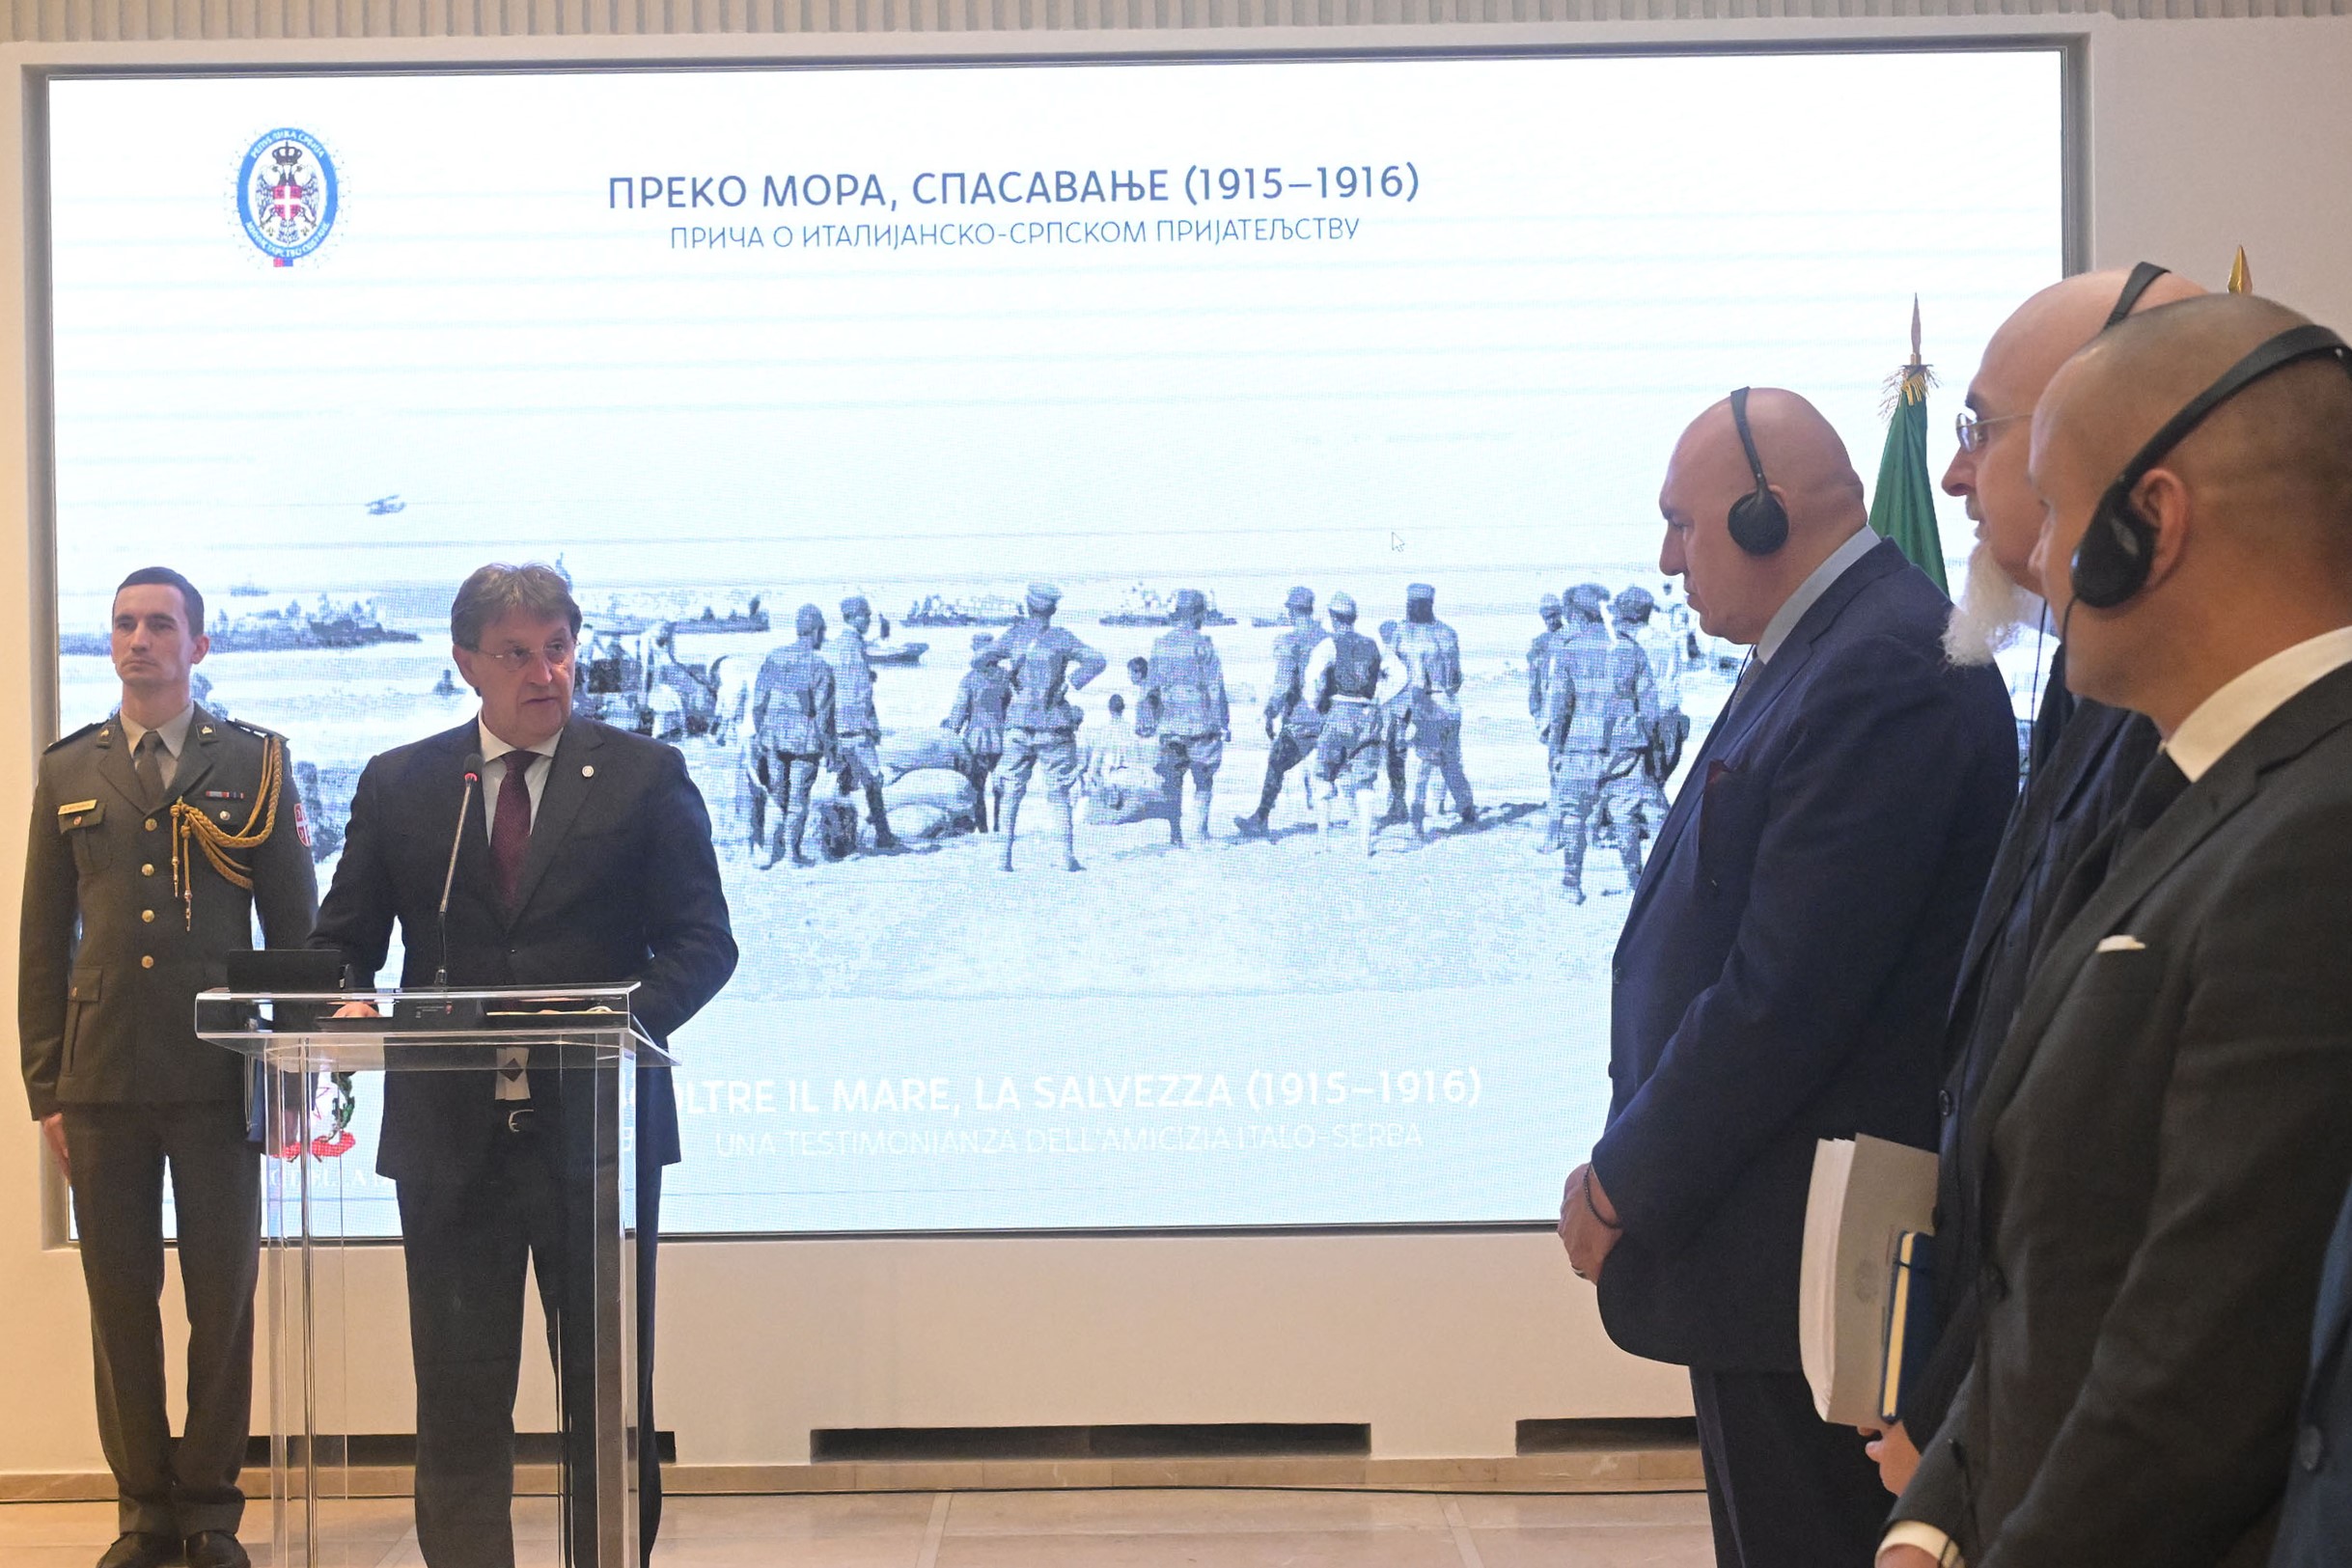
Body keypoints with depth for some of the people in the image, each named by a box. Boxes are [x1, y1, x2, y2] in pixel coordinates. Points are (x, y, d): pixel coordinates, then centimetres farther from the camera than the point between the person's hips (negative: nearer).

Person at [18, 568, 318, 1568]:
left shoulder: (254, 764, 6)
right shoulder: (69, 772, 11)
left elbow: (296, 925, 6)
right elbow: (42, 941, 11)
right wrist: (44, 1088, 6)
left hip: (219, 1075, -2)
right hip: (101, 1077, 2)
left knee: (223, 1297, 1)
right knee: (120, 1299, 4)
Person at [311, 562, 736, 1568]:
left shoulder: (643, 776, 4)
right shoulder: (399, 786, 9)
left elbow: (702, 943, 0)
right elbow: (341, 942, 12)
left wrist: (626, 1020, -17)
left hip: (595, 1123, -1)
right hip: (448, 1133, 1)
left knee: (610, 1392, 6)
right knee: (458, 1395, 4)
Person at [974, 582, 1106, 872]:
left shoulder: (1015, 634, -1)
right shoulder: (1061, 637, -5)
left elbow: (978, 662, -1)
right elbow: (1096, 661, -14)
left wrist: (1000, 663, 18)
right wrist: (1070, 685, -8)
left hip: (1019, 722, 1)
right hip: (1054, 723, -1)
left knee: (1012, 791, 9)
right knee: (1059, 793, 6)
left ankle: (1006, 853, 0)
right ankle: (1068, 855, 0)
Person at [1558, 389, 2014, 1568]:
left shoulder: (1879, 673, -20)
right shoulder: (1825, 650, 11)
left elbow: (1786, 995, -24)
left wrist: (1624, 1186, -13)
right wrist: (1630, 1163, 7)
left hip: (1810, 1242, -10)